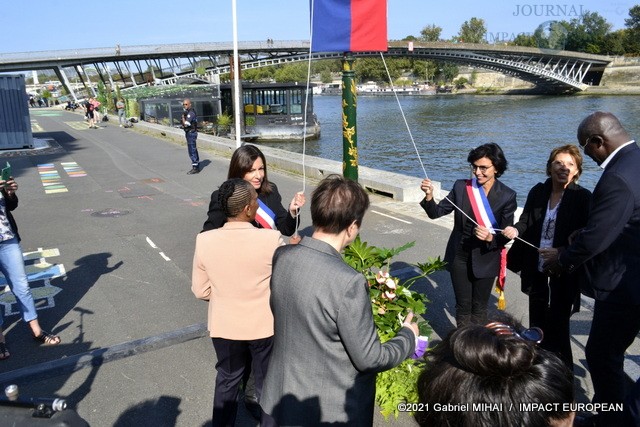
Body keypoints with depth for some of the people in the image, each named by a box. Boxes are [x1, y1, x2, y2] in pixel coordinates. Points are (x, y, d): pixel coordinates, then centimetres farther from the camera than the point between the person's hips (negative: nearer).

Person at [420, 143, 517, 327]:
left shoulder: (507, 196, -11)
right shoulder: (461, 187, -7)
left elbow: (506, 235, -9)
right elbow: (436, 212, -7)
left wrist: (490, 237, -30)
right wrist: (429, 196, -27)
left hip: (486, 260, -1)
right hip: (459, 257, 1)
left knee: (479, 308, 15)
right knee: (463, 306, 12)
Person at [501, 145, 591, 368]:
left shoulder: (583, 197, -11)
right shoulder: (538, 191, 2)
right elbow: (527, 222, 7)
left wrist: (562, 252, -25)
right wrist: (515, 229, -14)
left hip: (564, 273, -4)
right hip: (536, 270, 5)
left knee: (557, 324, 4)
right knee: (537, 320, 18)